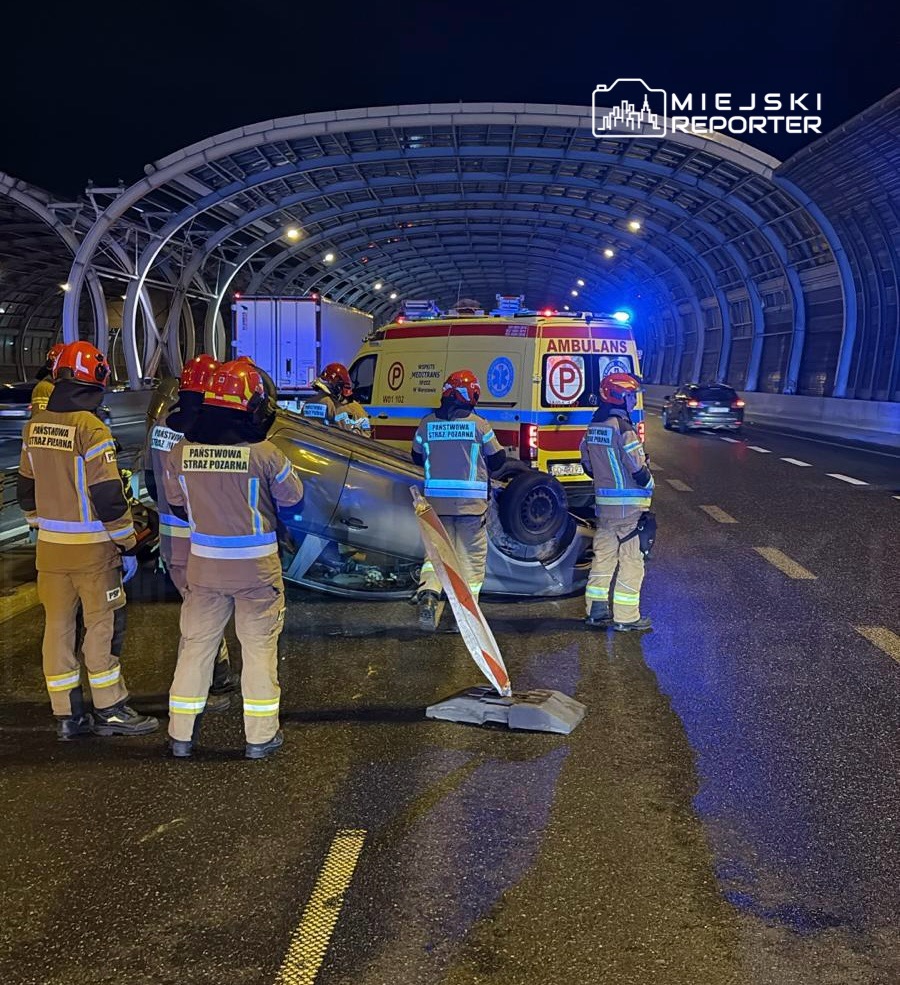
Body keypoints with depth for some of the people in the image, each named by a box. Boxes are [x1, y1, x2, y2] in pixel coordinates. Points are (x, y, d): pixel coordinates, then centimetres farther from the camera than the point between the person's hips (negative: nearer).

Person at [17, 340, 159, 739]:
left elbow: (27, 490, 14)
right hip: (92, 547, -7)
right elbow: (108, 496, -18)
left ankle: (67, 715, 20)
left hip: (50, 546, 7)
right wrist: (127, 545, -10)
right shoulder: (91, 429, -17)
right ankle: (110, 711, 13)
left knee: (58, 625, 11)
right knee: (103, 625, 5)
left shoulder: (34, 427, 5)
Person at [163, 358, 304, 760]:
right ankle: (260, 735, 19)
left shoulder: (180, 452, -7)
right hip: (256, 568, -3)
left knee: (196, 643, 15)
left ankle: (181, 734, 24)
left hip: (203, 565, 3)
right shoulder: (265, 454, -18)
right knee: (259, 645, 10)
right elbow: (293, 502, -3)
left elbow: (178, 507, 7)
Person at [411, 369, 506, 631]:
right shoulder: (478, 424, -6)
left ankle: (428, 594, -8)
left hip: (436, 500, 3)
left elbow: (417, 458, 14)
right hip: (471, 501, -2)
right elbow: (497, 461, 2)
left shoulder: (427, 423, 1)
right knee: (472, 555, 8)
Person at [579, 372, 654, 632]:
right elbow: (638, 469, -17)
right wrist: (648, 484, 2)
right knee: (631, 561, 1)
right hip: (629, 505, -8)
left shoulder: (593, 427, 7)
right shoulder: (623, 428, -18)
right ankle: (626, 617, 5)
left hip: (603, 503, 8)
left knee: (604, 554, 15)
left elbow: (587, 465, 15)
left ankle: (596, 610, 21)